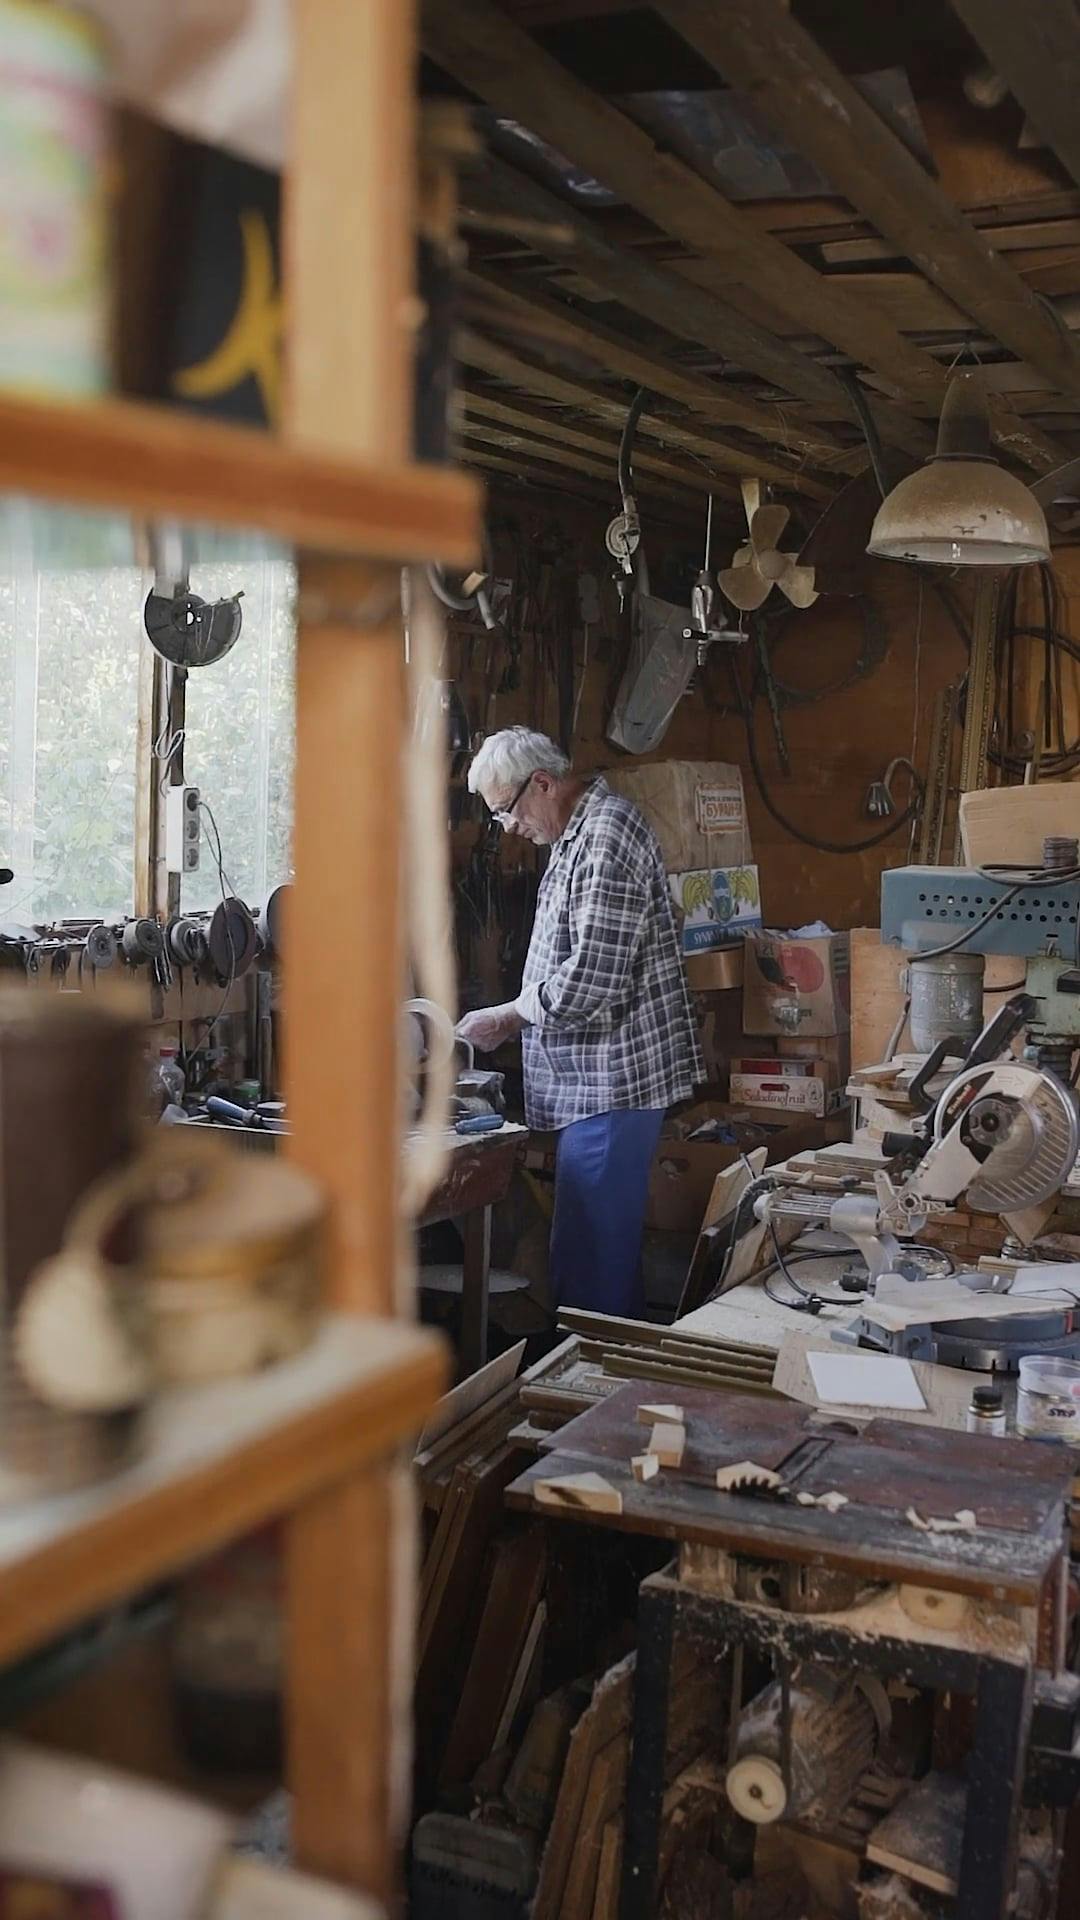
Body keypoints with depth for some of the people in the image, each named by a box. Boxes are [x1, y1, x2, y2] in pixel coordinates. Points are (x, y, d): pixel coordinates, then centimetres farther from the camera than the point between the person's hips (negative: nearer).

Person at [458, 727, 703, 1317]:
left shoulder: (606, 833, -17)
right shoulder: (576, 835, 16)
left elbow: (591, 979, -24)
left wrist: (503, 1017, -12)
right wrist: (512, 1021, 10)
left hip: (614, 1076, -11)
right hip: (596, 1076, 11)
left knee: (591, 1256, -6)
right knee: (606, 1245, 17)